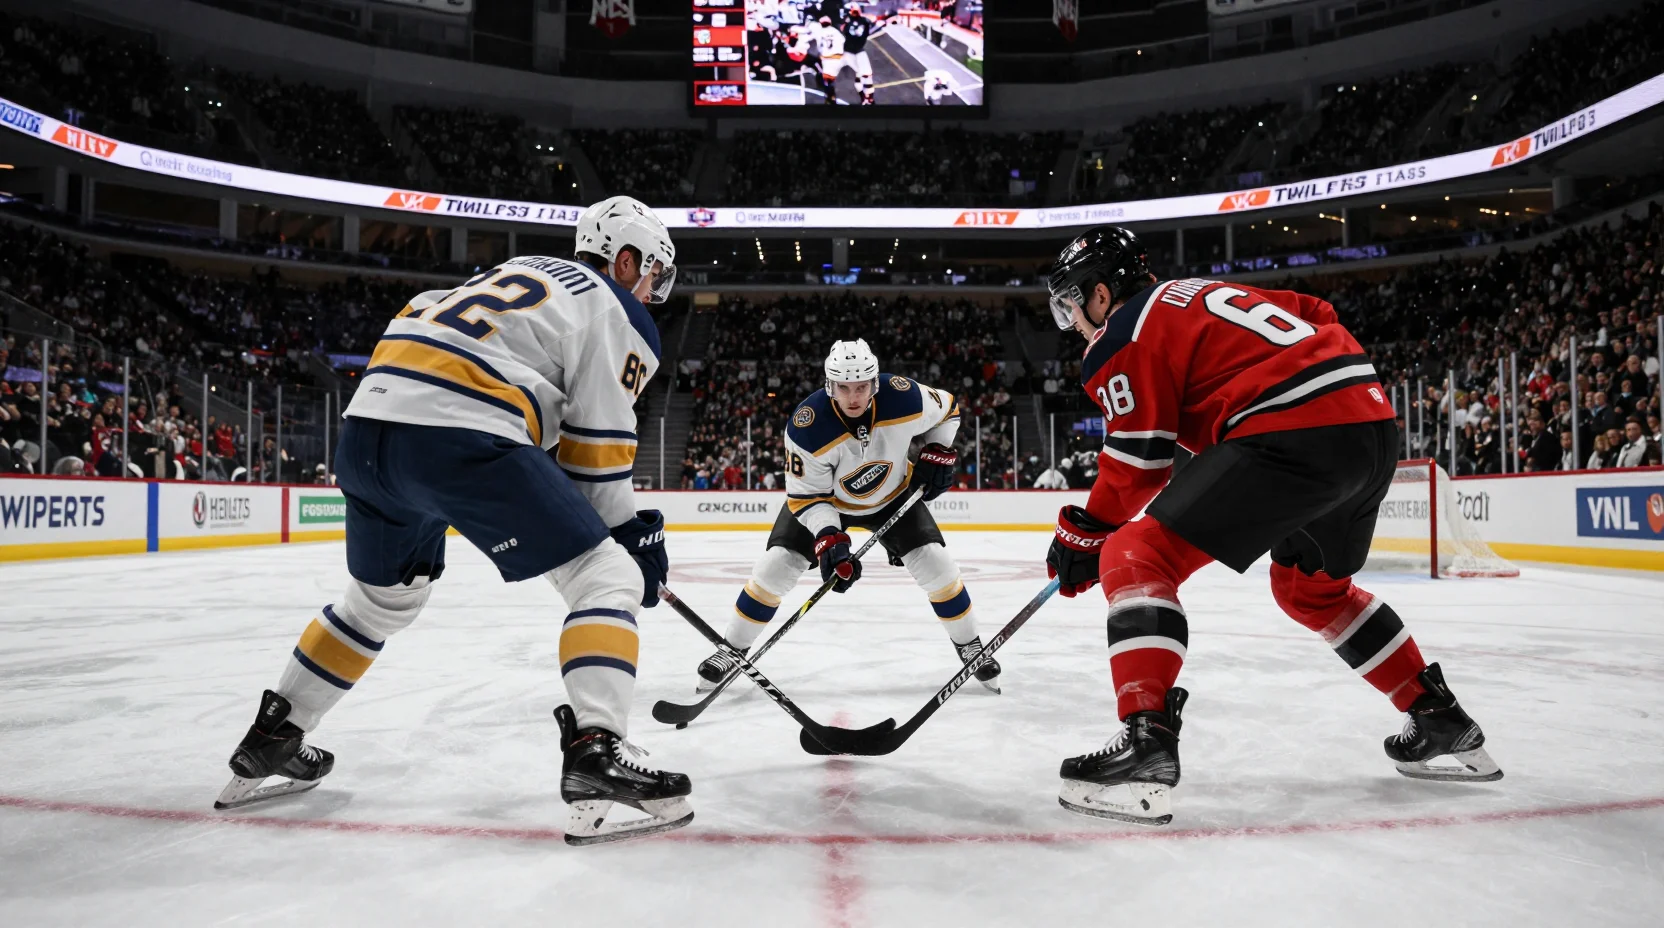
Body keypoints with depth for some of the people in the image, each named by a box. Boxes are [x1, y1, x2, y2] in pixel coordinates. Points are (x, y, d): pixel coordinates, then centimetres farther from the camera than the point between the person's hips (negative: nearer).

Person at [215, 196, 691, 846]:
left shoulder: (517, 273, 32)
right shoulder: (618, 312, 10)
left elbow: (414, 326, 29)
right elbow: (596, 447, 2)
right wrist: (634, 534, 13)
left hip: (365, 425, 8)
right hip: (458, 436, -8)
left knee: (382, 597, 30)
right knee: (607, 577, -1)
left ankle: (269, 743, 37)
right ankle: (595, 755, -18)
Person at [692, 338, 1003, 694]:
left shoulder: (905, 397, -30)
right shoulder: (807, 427, -35)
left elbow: (947, 409, -6)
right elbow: (806, 496, -26)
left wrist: (938, 453, -16)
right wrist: (827, 538, -40)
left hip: (892, 496, 1)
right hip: (823, 498, -1)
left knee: (936, 565, -10)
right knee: (774, 568, -11)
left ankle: (969, 645, 16)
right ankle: (732, 650, 10)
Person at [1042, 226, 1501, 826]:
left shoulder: (1124, 335, 3)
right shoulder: (1203, 293, 27)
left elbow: (1137, 469, -1)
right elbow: (1317, 314, 29)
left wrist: (1083, 539, 11)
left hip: (1294, 434, -9)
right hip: (1375, 423, 9)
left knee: (1137, 558, -7)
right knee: (1310, 585, 30)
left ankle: (1145, 742, -20)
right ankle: (1442, 719, 37)